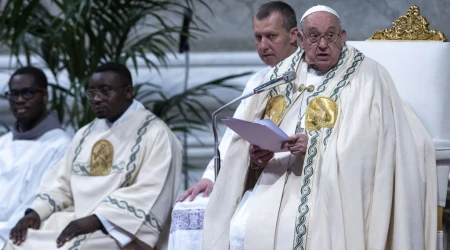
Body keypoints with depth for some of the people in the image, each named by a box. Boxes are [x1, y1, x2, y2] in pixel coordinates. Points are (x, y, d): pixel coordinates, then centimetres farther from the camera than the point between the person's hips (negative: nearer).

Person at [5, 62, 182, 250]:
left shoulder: (155, 134, -3)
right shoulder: (85, 134, 19)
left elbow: (149, 194, -14)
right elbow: (62, 183, 16)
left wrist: (96, 220, -23)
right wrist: (35, 212, -4)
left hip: (122, 229, -6)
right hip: (77, 219, 6)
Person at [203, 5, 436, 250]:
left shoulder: (367, 77, 0)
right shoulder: (281, 76, 13)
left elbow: (372, 145, -11)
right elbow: (247, 141, 13)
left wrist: (318, 146, -19)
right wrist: (255, 155, -9)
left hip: (329, 186, -4)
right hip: (275, 180, 4)